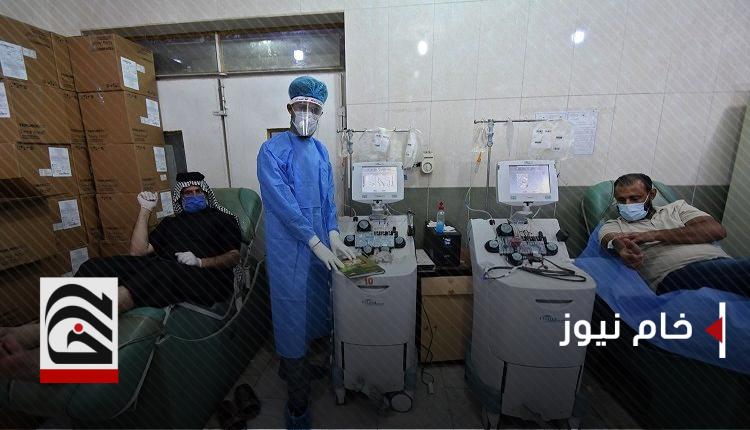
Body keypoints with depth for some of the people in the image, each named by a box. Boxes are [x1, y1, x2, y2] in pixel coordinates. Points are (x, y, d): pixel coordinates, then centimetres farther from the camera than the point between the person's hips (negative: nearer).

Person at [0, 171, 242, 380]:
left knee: (158, 270, -37)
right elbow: (138, 252, 20)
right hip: (159, 270, 5)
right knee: (96, 267, -20)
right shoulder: (170, 222, 32)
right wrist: (145, 211, 19)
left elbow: (234, 257, 7)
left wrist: (200, 262, -11)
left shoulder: (222, 219, 21)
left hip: (204, 275, -5)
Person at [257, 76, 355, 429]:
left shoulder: (320, 150, 9)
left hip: (318, 245, 7)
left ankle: (291, 364, 46)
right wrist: (317, 243, -19)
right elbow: (284, 204, -18)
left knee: (310, 305, 19)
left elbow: (328, 197, 7)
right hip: (289, 248, -6)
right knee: (292, 311, 3)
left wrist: (334, 236, -5)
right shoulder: (272, 150, -11)